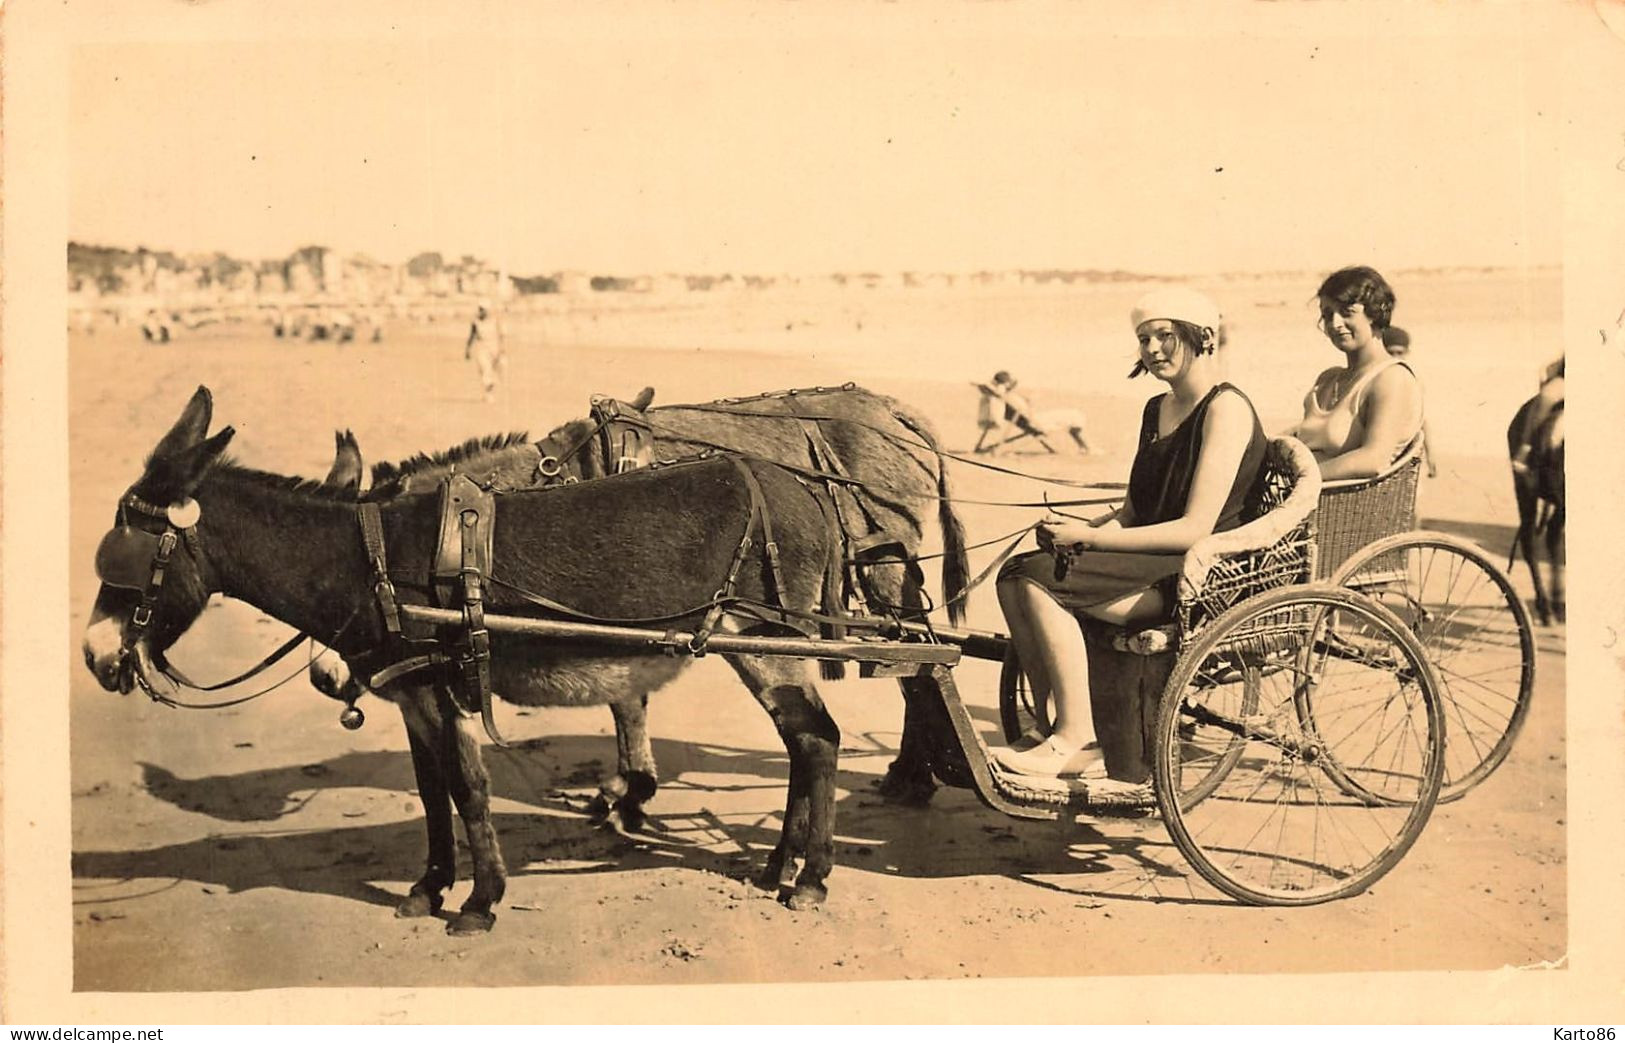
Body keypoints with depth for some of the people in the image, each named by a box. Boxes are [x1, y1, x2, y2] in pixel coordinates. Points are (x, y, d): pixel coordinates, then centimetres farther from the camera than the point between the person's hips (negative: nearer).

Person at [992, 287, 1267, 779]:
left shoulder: (1225, 409, -11)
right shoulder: (1156, 409, 17)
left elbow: (1195, 529, -18)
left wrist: (1088, 538, -16)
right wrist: (1080, 530, -3)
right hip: (1153, 562, 9)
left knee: (1042, 579, -23)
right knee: (1015, 574, -8)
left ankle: (1075, 742, -17)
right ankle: (1047, 726, -7)